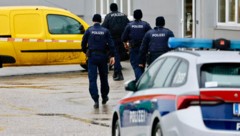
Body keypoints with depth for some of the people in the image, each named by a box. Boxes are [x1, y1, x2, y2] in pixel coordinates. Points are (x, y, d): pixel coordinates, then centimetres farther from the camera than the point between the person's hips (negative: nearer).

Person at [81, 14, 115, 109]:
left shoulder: (89, 31, 1)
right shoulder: (105, 31, 3)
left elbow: (83, 43, 4)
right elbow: (111, 44, -4)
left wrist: (86, 52, 22)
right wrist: (112, 56, -5)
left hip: (92, 56, -2)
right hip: (103, 56, 2)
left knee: (92, 79, -4)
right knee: (103, 77, 18)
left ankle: (96, 100, -15)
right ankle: (104, 97, 31)